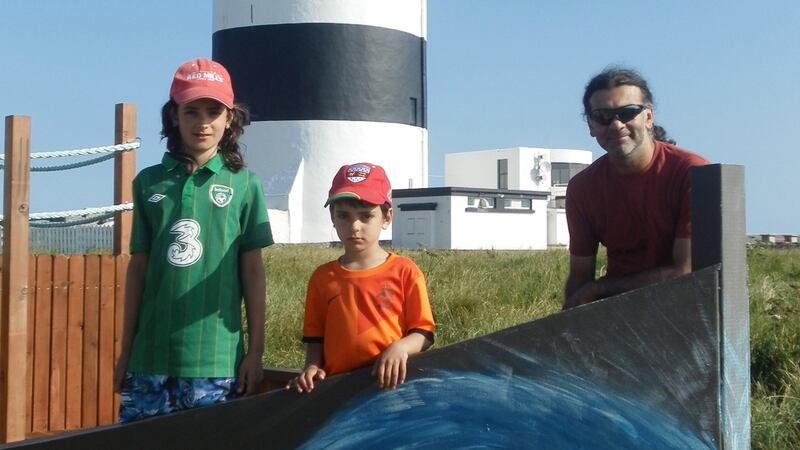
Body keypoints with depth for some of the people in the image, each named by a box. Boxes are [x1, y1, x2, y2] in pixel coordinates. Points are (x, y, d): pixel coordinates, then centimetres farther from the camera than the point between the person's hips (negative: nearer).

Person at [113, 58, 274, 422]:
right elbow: (138, 267, 10)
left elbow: (252, 269, 3)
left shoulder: (243, 184, 2)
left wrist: (255, 351, 1)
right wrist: (125, 351, 10)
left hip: (216, 360, -2)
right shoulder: (149, 182, 7)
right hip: (150, 357, 2)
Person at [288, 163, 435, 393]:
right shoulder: (322, 278, 11)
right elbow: (315, 338, 14)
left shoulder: (405, 272, 4)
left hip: (391, 383, -2)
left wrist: (400, 347, -15)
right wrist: (312, 368, -4)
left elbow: (423, 333, 3)